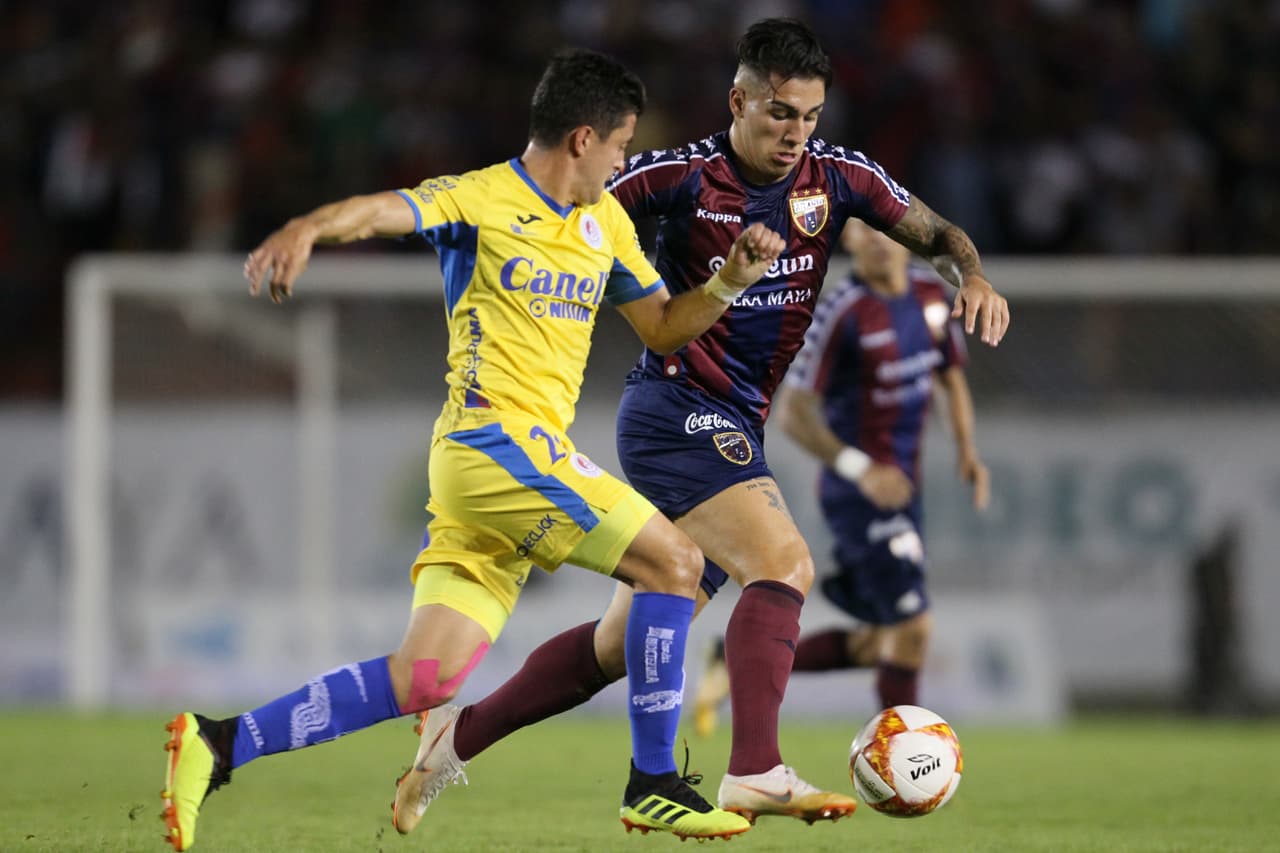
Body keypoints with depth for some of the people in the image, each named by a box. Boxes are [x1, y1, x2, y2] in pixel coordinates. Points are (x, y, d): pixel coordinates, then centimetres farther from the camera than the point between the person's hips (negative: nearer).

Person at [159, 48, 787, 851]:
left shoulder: (605, 222, 17)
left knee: (427, 676, 0)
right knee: (673, 561, -11)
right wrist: (306, 229, -46)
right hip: (495, 438, -8)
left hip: (532, 457, 8)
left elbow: (663, 327, 25)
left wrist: (731, 281, 6)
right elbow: (381, 210, -24)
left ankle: (217, 747, 1)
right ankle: (654, 784, -2)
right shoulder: (481, 200, -7)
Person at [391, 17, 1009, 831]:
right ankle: (755, 772, -30)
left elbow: (934, 232, 11)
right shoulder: (684, 177, -12)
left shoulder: (838, 176, 2)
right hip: (678, 409, -7)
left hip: (737, 427, 7)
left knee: (624, 643, 12)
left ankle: (456, 736, 23)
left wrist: (973, 275, -8)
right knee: (784, 564, -25)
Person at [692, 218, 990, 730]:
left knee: (877, 645, 11)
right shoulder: (841, 315, -16)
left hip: (899, 489, 8)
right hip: (858, 496, -8)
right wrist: (862, 470, -27)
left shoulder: (931, 293, 5)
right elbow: (791, 412, -16)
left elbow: (951, 374, 21)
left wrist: (967, 450, 5)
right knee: (913, 628, -12)